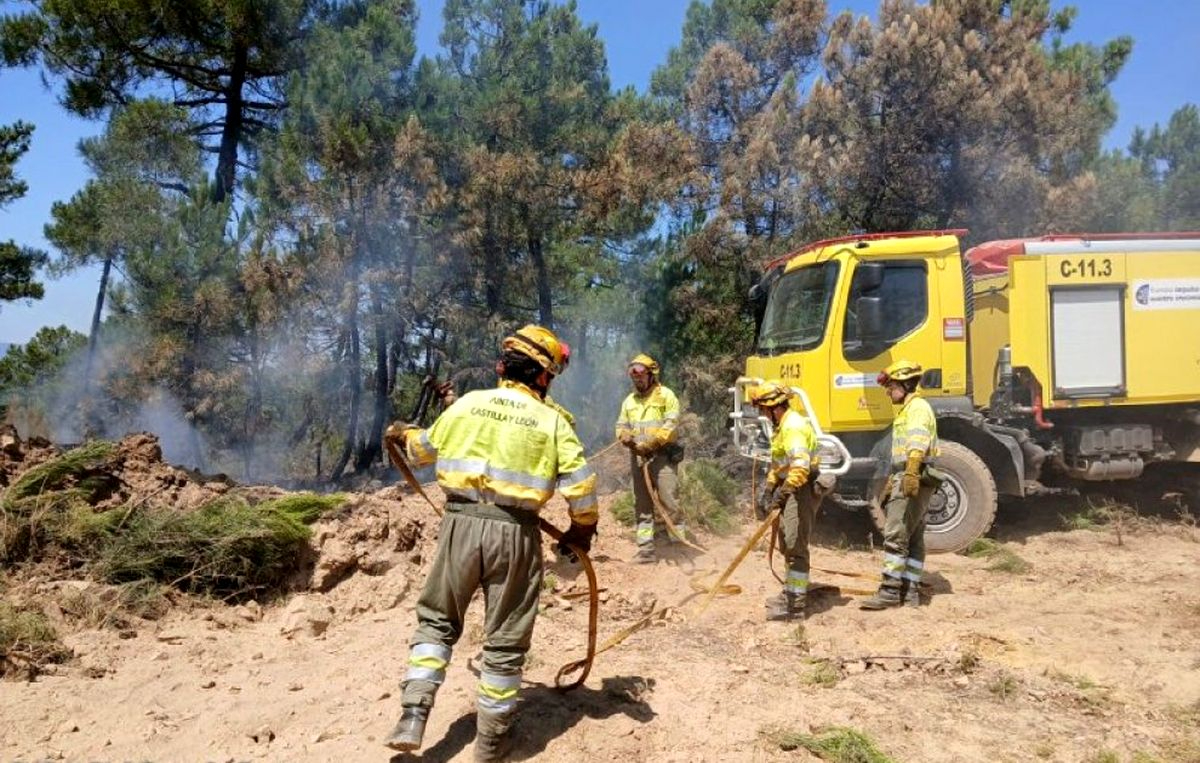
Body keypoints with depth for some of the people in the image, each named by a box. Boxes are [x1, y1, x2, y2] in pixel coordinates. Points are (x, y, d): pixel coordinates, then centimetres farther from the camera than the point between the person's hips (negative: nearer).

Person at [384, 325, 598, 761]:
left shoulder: (467, 403, 6)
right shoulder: (551, 420, 0)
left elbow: (424, 451, 21)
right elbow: (580, 485, -4)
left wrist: (407, 435, 45)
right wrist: (582, 530, 14)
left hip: (461, 523, 2)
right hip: (514, 532, -1)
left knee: (437, 620, 20)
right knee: (505, 639, 11)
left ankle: (413, 717, 11)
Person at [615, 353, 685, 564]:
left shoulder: (665, 395, -2)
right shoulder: (629, 401, 17)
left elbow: (670, 425, -12)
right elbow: (621, 426, 16)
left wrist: (650, 444, -18)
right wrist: (626, 437, -8)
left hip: (661, 455, -6)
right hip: (638, 458, 6)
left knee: (667, 498, -14)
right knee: (642, 506, 7)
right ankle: (646, 549, 12)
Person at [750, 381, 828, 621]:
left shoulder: (793, 426, -21)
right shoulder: (780, 424, 13)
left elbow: (801, 466, -35)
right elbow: (777, 461, 22)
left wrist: (783, 493, -43)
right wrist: (769, 489, 17)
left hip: (804, 488, -11)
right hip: (792, 487, 11)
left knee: (795, 545, -10)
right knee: (786, 542, 19)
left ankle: (795, 604, -7)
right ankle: (791, 591, 33)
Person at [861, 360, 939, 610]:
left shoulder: (918, 407, -11)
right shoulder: (906, 409, 23)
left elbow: (917, 442, -29)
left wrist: (911, 473, -42)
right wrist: (893, 481, 33)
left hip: (914, 479, -11)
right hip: (904, 479, 11)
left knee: (895, 535, -12)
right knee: (913, 538, 11)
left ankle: (890, 590, -11)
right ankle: (910, 590, 15)